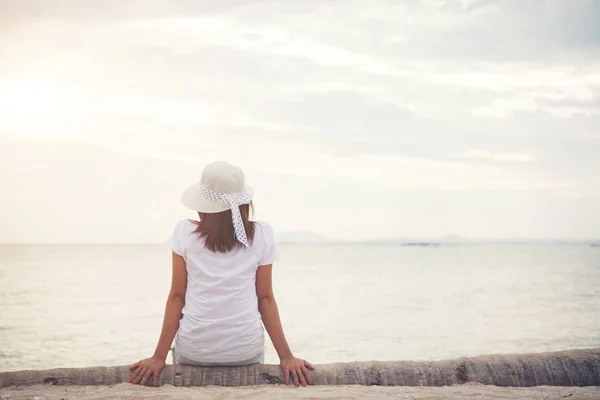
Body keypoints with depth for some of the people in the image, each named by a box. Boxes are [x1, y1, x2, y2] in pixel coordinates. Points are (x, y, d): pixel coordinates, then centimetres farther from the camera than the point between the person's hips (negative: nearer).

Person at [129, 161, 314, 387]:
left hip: (193, 351, 0)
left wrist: (160, 356, -2)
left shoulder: (185, 232, -5)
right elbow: (265, 298, -4)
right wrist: (286, 356, -1)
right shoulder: (261, 235, -3)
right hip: (246, 350, 0)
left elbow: (177, 296, -5)